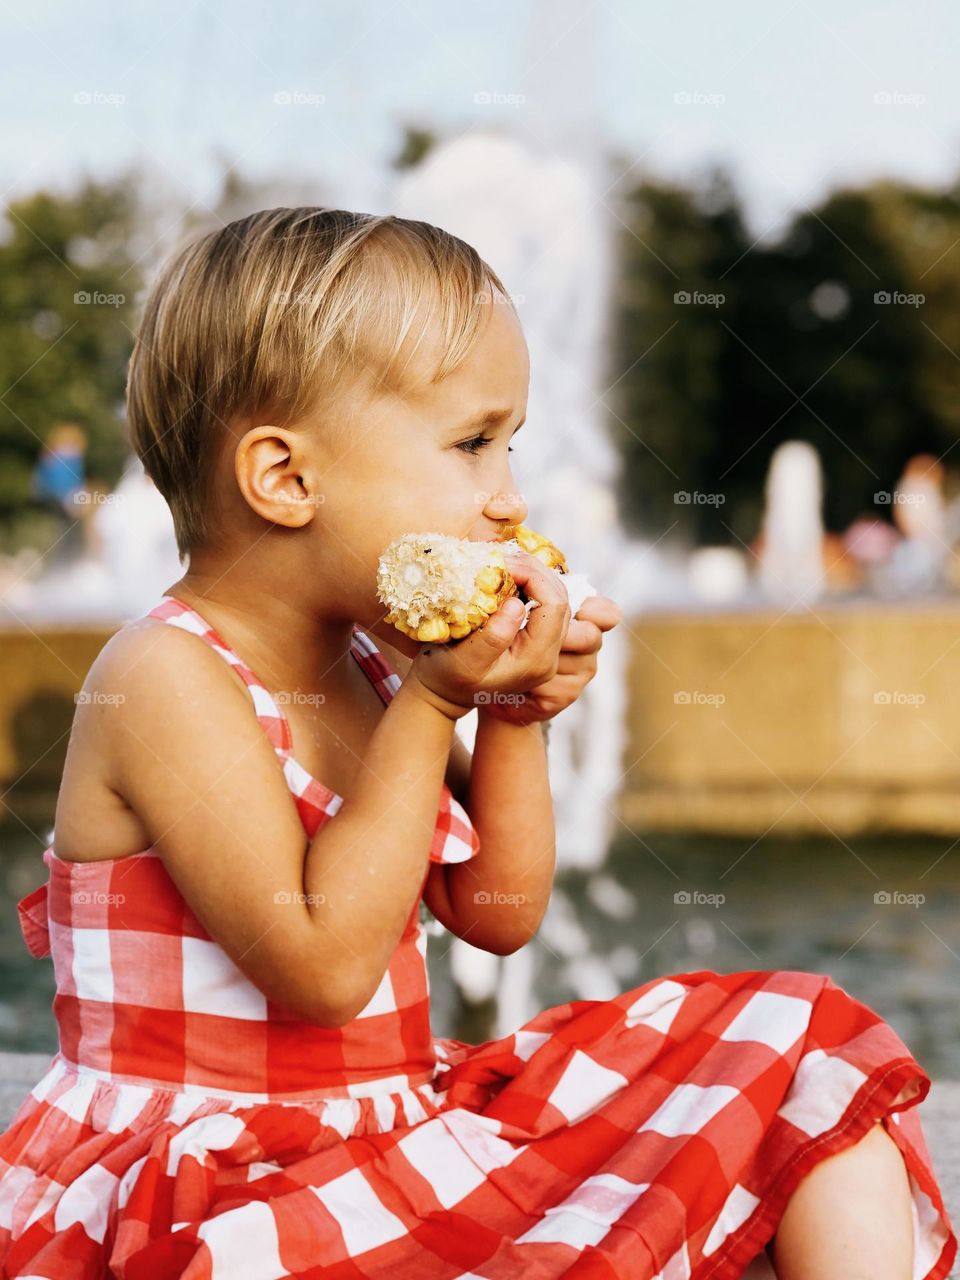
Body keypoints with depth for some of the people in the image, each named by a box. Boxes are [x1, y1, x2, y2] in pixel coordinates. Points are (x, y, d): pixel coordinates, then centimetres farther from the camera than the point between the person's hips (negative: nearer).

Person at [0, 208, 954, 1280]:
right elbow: (323, 968, -23)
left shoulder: (367, 664, 8)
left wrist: (514, 716, -1)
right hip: (212, 1181, -9)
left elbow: (500, 917, 13)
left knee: (800, 1048, 3)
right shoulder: (169, 678, -17)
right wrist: (432, 703, -19)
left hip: (401, 1129, 9)